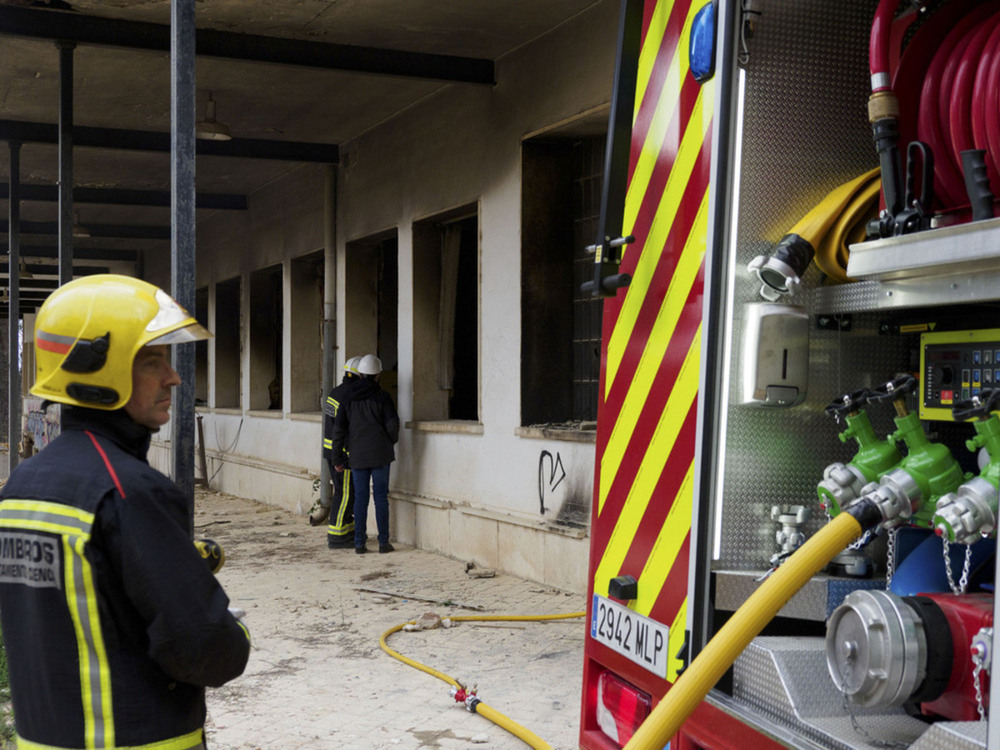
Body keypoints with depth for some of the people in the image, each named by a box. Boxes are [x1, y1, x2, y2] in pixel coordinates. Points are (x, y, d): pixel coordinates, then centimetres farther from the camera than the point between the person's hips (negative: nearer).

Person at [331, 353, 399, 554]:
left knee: (360, 497, 7)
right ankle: (383, 542, 3)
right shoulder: (382, 397, -5)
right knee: (381, 496, 3)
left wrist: (337, 456, 9)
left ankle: (359, 543, 6)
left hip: (357, 455, 2)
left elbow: (339, 428, 3)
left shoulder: (348, 398, 3)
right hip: (380, 454, -2)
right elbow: (392, 424, -9)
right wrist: (391, 442, 13)